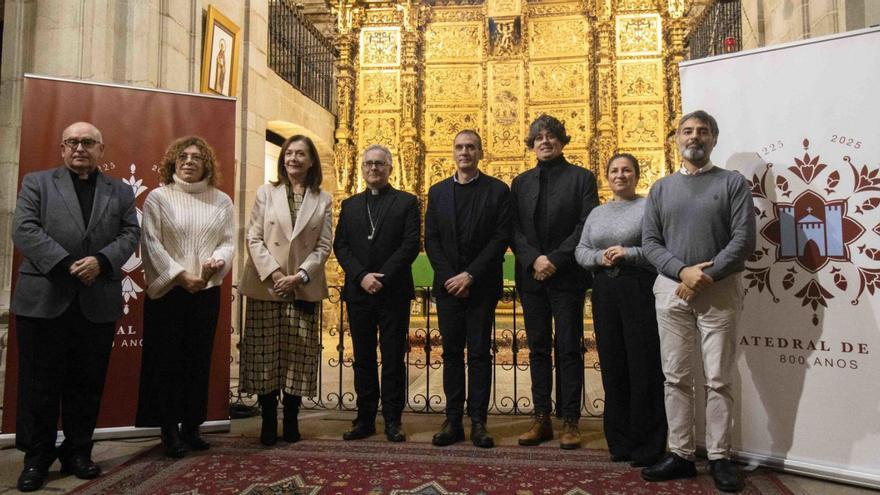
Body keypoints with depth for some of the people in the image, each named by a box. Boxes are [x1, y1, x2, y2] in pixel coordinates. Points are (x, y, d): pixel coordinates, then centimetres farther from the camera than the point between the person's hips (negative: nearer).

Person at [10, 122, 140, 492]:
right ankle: (37, 458, 18)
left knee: (87, 384, 8)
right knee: (40, 384, 5)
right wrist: (66, 264, -15)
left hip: (98, 304, 2)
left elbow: (130, 234, 3)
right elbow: (24, 230, -4)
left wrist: (101, 261, -16)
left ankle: (78, 452, 21)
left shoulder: (121, 192, 13)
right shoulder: (36, 183, 8)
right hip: (43, 300, -1)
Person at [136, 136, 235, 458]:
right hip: (167, 291, -2)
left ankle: (191, 425, 18)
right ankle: (169, 429, 13)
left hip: (207, 291, 3)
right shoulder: (158, 197, 1)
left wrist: (216, 262, -17)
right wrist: (181, 275, -15)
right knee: (168, 359, 2)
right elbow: (152, 243, -6)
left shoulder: (221, 201, 9)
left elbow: (228, 241, 4)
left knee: (199, 359, 7)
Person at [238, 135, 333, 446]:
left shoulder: (323, 201, 7)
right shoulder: (266, 192, 7)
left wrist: (300, 276, -12)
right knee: (266, 356, 3)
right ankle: (268, 422, 14)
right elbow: (254, 238, 0)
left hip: (304, 289, 0)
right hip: (266, 286, 0)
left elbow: (323, 246, 2)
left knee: (299, 356, 3)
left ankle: (291, 420, 15)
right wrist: (273, 273, -12)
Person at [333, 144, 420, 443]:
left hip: (394, 293, -3)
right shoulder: (350, 205, 15)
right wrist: (361, 276, -10)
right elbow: (340, 246, 6)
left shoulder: (406, 202, 4)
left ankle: (393, 420, 11)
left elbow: (411, 245, -6)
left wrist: (382, 278, -14)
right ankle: (365, 418, 16)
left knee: (393, 358, 2)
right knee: (363, 359, 8)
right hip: (358, 293, 3)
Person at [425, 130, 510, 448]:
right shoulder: (437, 192, 10)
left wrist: (470, 275, -13)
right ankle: (453, 421, 13)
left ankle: (478, 422, 9)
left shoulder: (498, 190, 0)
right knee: (451, 353, 6)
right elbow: (431, 240, 6)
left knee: (479, 353, 2)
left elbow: (501, 238, -6)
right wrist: (449, 277, -7)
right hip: (448, 286, 3)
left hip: (481, 287, -3)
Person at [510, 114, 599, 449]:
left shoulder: (581, 178, 3)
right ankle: (541, 419, 14)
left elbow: (587, 226, -7)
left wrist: (556, 260, -15)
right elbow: (514, 229, 5)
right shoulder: (520, 183, 13)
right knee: (538, 349, 7)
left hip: (567, 277, -3)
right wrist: (533, 259, -11)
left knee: (569, 349, 1)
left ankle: (570, 421, 8)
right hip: (531, 277, 4)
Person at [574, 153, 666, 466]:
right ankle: (620, 442, 19)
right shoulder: (597, 213, 18)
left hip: (640, 291, -5)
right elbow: (580, 251, 13)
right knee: (612, 366, 8)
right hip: (604, 293, 5)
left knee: (644, 366, -3)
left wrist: (628, 254, -17)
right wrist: (600, 257, -6)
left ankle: (648, 446, 9)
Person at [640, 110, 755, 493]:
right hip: (671, 289, 3)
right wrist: (683, 271, -11)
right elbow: (650, 242, 5)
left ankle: (719, 458, 12)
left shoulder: (733, 183, 4)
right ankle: (680, 454, 13)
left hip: (719, 291, -2)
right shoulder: (661, 189, 13)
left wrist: (707, 276, -14)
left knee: (718, 379, 1)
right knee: (676, 377, 5)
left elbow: (744, 239, -5)